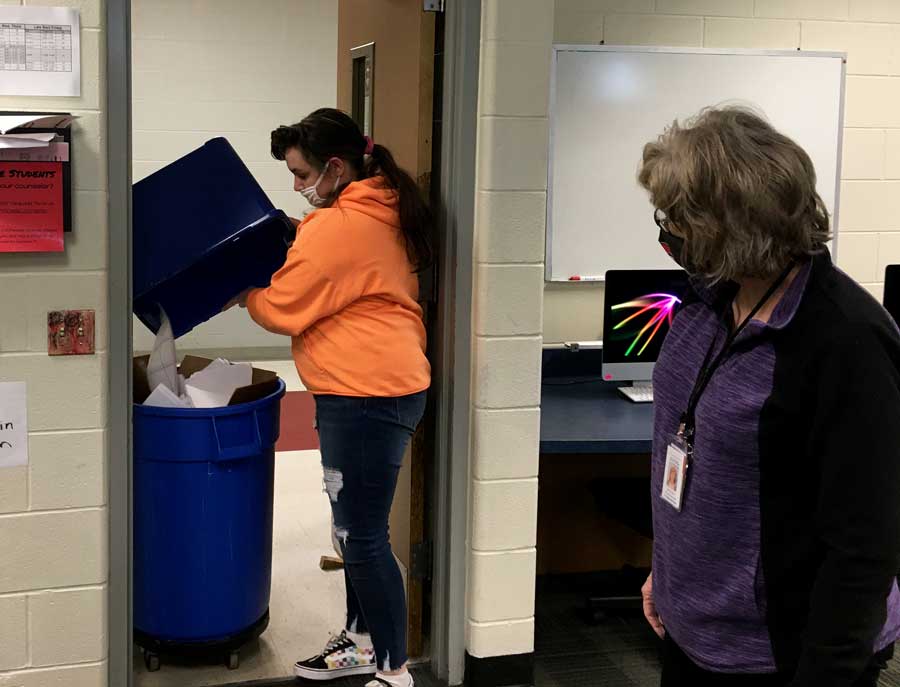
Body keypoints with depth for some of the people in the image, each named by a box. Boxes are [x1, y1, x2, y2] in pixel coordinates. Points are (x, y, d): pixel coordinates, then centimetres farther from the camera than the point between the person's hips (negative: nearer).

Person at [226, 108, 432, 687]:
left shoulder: (335, 227, -17)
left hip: (364, 395, -11)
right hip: (389, 386, 11)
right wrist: (274, 266, 9)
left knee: (363, 536, -3)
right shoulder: (386, 211, 13)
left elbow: (282, 309, -10)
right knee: (356, 525, 20)